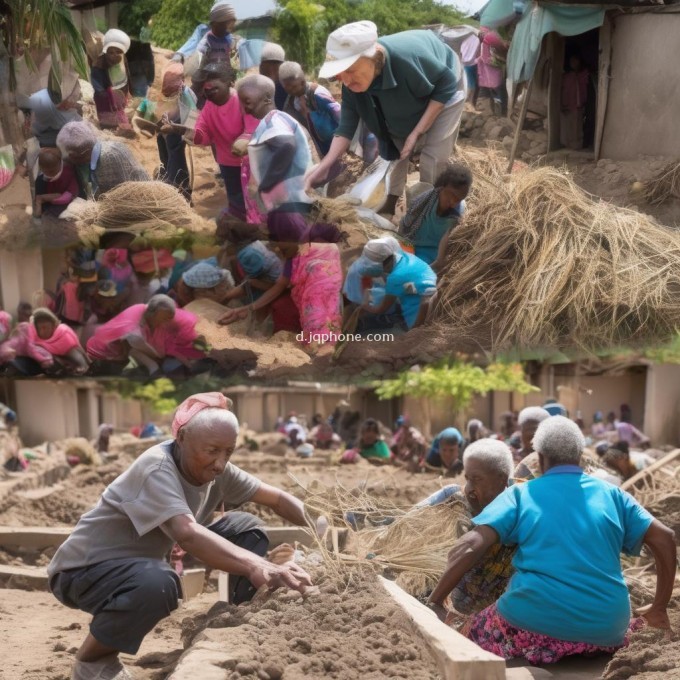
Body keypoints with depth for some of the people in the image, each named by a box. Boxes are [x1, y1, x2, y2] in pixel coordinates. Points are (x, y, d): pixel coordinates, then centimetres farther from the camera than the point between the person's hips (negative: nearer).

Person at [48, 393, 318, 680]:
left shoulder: (217, 470, -7)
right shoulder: (156, 469, -30)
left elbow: (276, 497, 1)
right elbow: (187, 534, -47)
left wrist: (319, 534, -14)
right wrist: (256, 566, -56)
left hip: (141, 563, 8)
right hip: (85, 569, -7)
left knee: (247, 529, -2)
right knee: (157, 584, -42)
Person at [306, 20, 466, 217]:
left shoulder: (407, 58, -44)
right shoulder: (351, 84, -27)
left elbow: (446, 84, -30)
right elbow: (346, 127, -23)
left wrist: (417, 132, -31)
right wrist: (324, 167, -37)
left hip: (442, 92, -5)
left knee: (433, 157, -11)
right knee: (393, 148, 7)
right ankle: (387, 207, 21)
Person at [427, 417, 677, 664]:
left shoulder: (520, 494, 6)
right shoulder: (612, 494, 12)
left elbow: (470, 546, -6)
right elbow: (664, 538, 8)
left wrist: (434, 602, 0)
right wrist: (659, 608, 17)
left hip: (537, 622, -2)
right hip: (605, 629, 2)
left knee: (471, 634, 23)